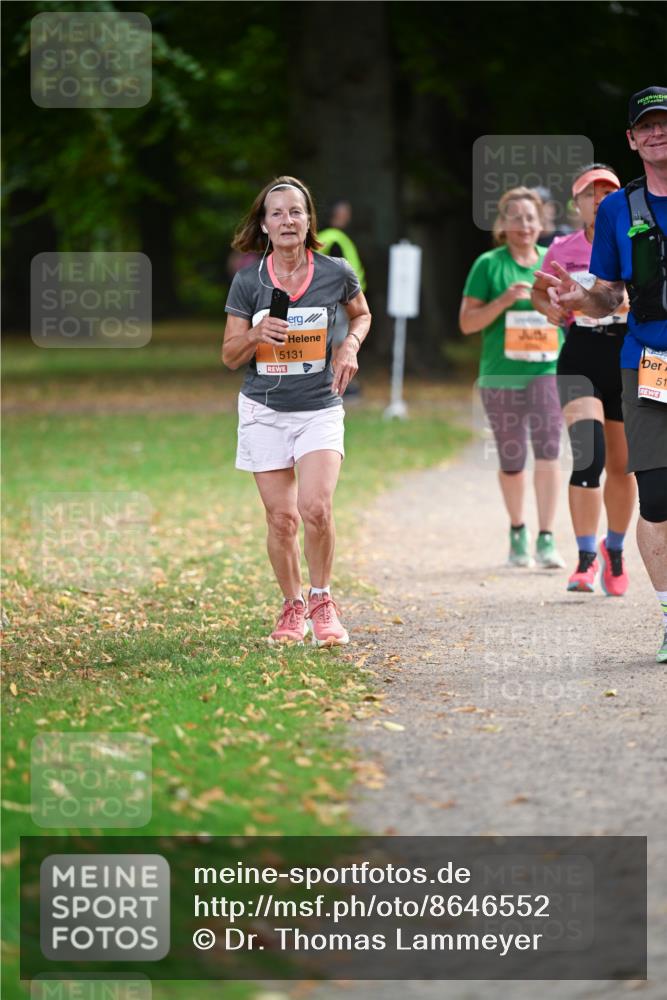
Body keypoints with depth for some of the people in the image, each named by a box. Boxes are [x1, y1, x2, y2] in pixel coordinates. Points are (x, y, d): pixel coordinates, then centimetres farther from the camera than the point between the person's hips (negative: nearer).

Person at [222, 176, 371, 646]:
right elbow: (231, 356, 3)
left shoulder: (336, 272, -4)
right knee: (282, 519, -1)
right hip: (264, 409, 1)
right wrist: (258, 334, -17)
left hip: (320, 408, -1)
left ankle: (322, 601, 2)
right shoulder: (248, 281, -3)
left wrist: (350, 345, -3)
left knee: (316, 507, -20)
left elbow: (362, 314, 17)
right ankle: (293, 607, 20)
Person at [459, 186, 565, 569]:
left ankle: (547, 540, -12)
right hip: (502, 374, -1)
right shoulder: (489, 265, 0)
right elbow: (467, 322, -4)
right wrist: (504, 301, -17)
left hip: (549, 371, 1)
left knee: (548, 452, -13)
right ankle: (518, 531, 29)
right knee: (512, 461, 7)